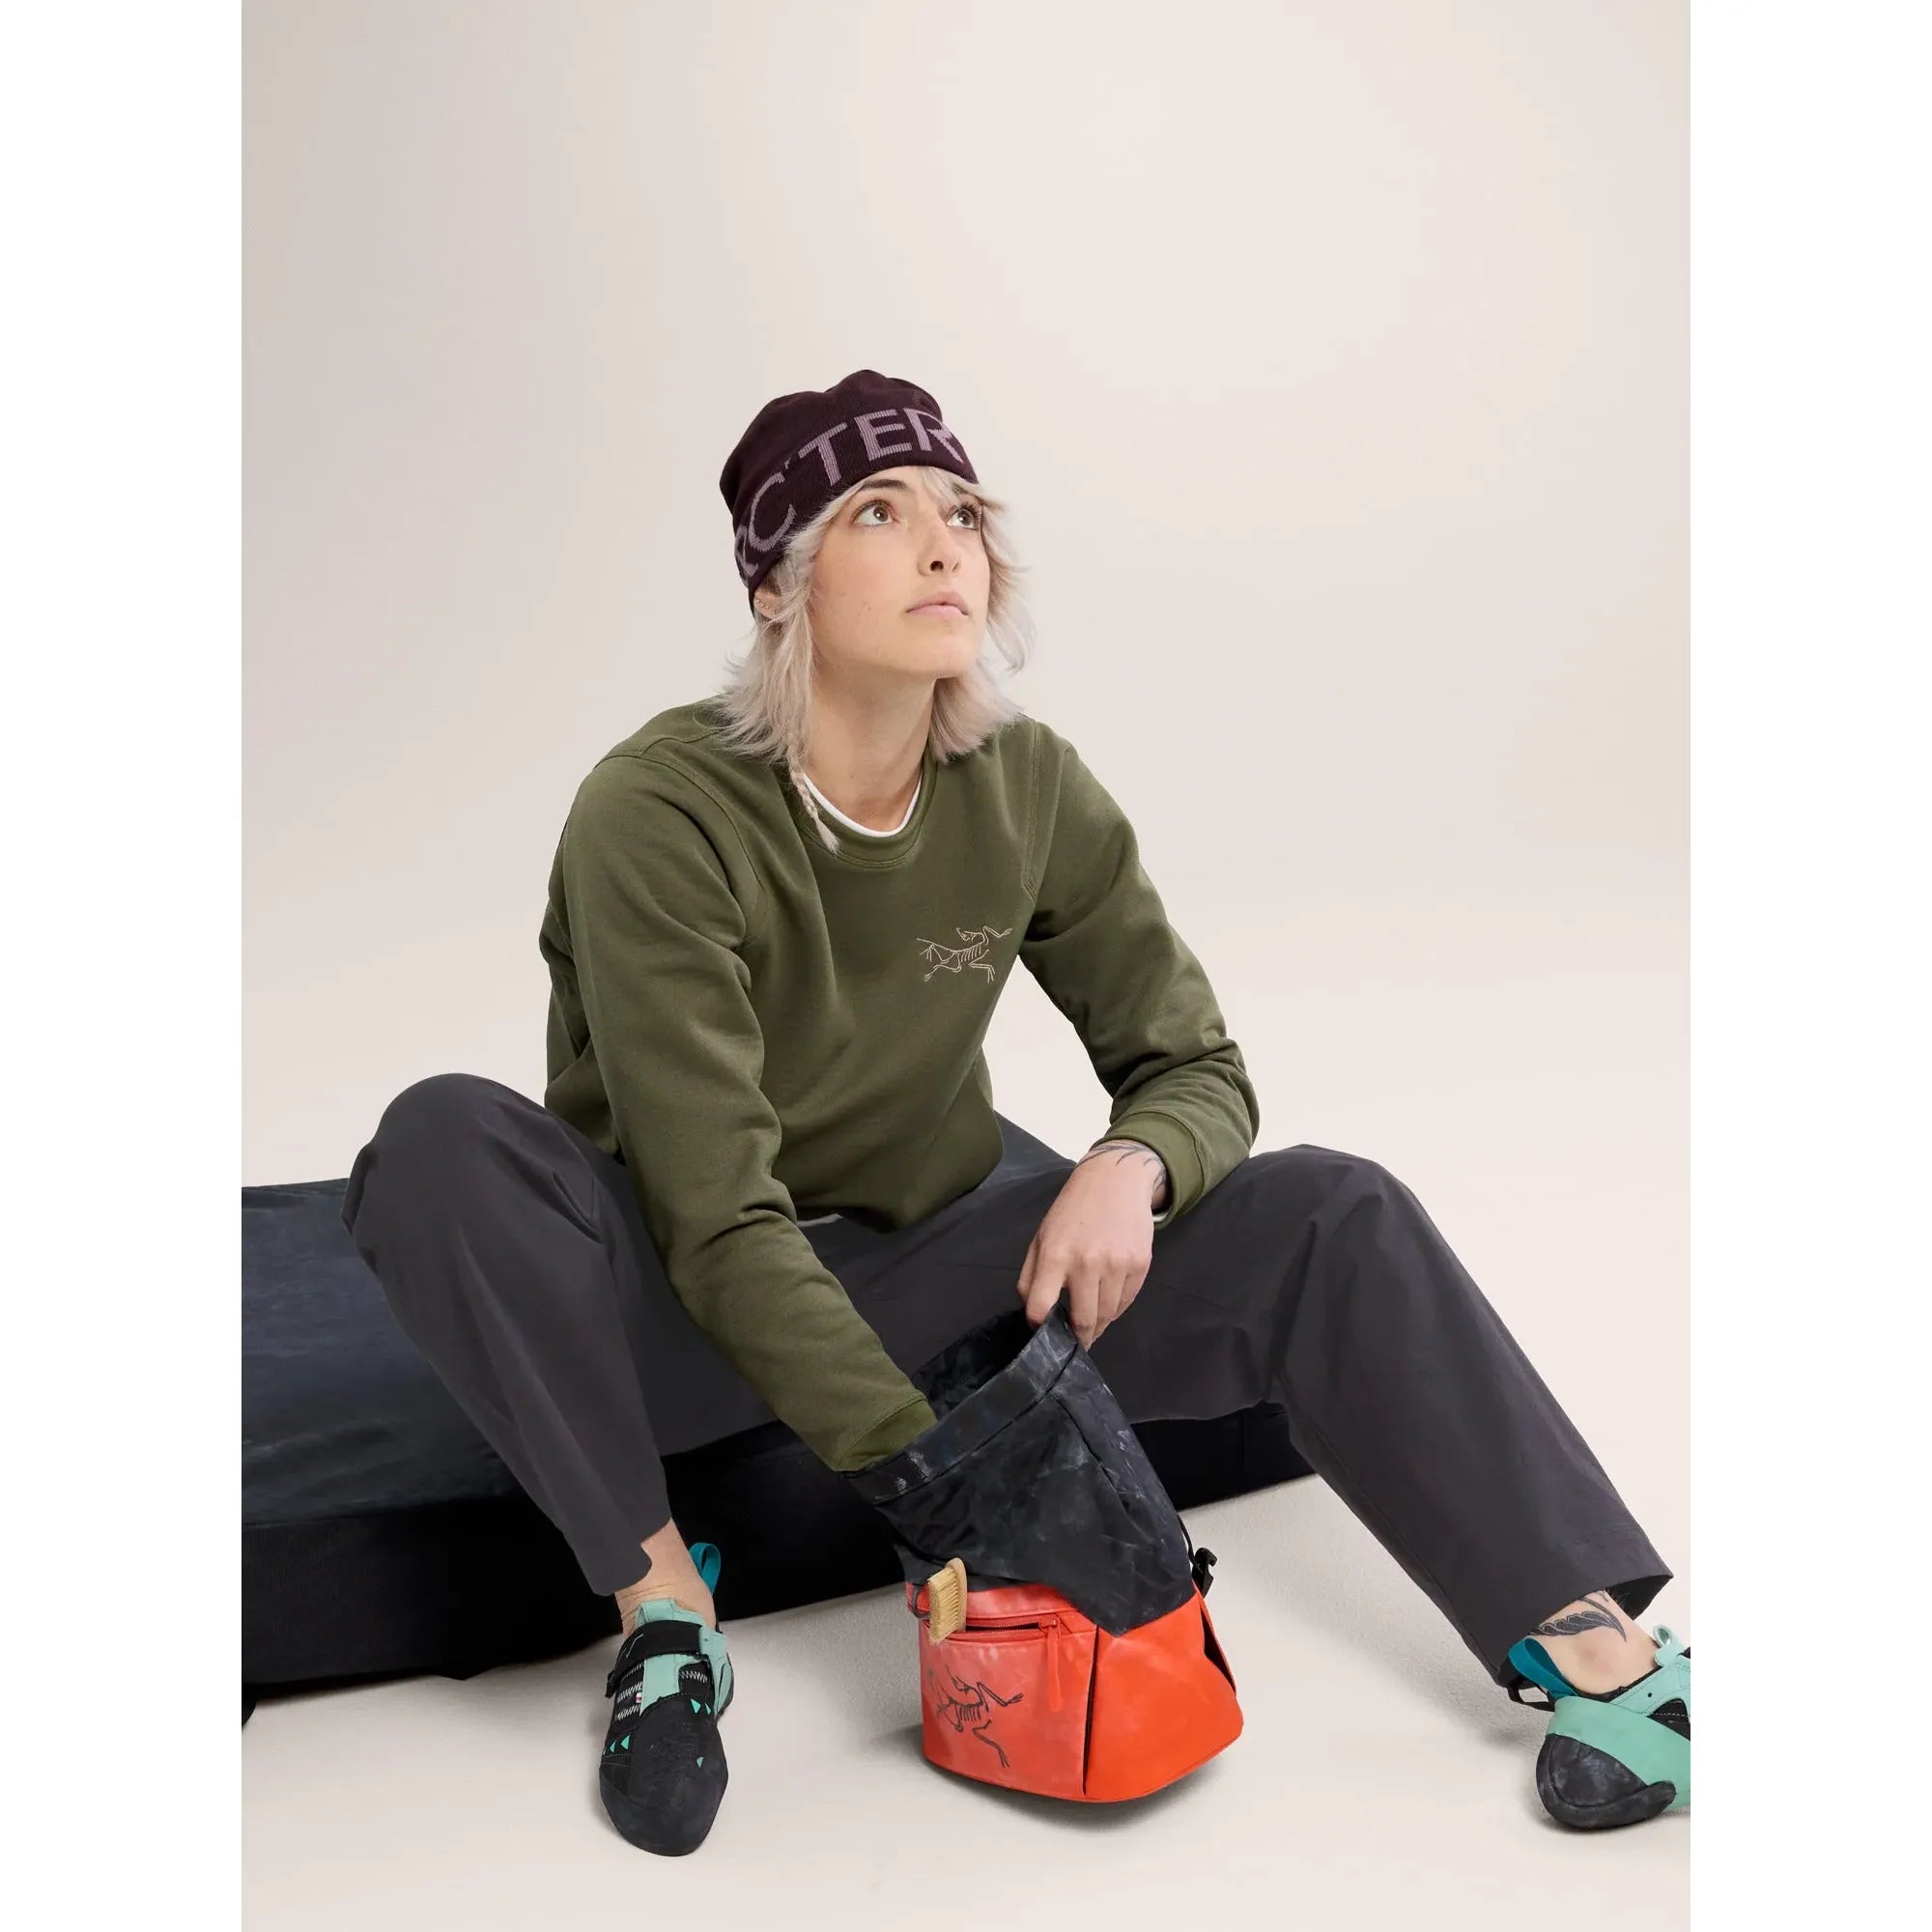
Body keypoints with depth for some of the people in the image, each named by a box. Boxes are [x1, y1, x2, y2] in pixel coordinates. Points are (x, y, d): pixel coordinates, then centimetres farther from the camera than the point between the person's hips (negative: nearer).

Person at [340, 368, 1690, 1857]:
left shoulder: (1032, 793, -7)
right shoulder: (656, 816, -21)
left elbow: (1198, 1068, 2)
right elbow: (719, 1219, -26)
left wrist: (1129, 1165, -23)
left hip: (927, 1269, 4)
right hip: (683, 1315, -3)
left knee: (1332, 1216, -14)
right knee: (441, 1141, -33)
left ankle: (1584, 1636, -16)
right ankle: (660, 1596, -21)